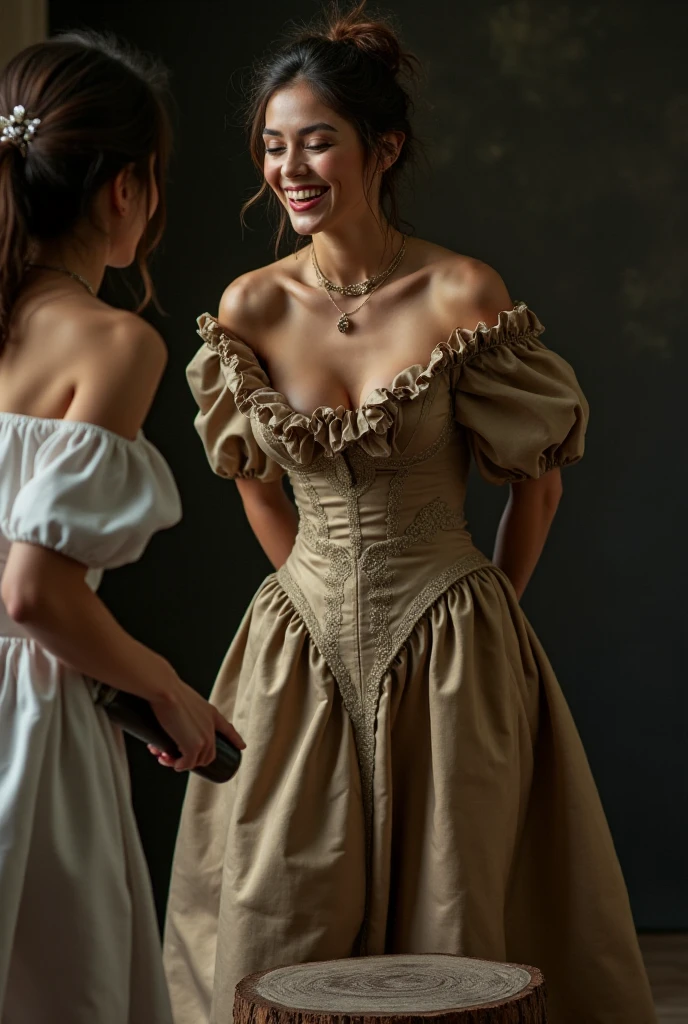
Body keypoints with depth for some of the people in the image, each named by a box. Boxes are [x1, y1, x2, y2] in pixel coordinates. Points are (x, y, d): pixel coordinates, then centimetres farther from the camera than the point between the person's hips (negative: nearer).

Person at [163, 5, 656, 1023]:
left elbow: (538, 475, 0)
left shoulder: (462, 294, -11)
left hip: (449, 655, -3)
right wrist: (324, 593, 12)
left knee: (451, 922, 6)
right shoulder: (250, 308, -1)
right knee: (276, 936, 6)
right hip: (303, 643, 3)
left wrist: (486, 615, 6)